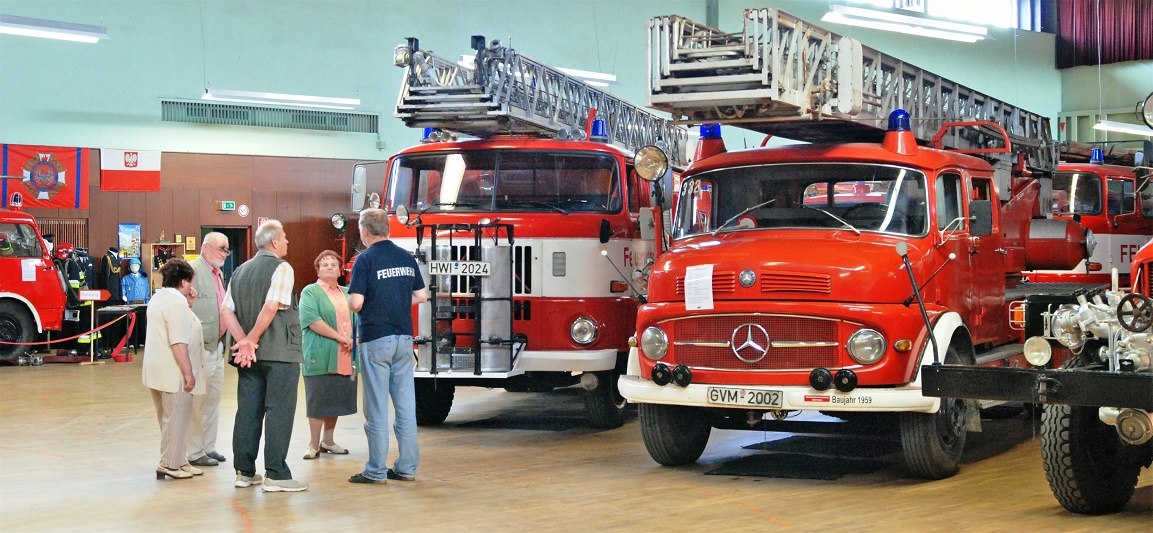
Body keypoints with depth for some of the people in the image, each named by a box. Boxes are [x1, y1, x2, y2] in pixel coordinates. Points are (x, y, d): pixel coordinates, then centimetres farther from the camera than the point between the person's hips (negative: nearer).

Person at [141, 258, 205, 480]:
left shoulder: (158, 299, 14)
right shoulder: (177, 303, -17)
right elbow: (178, 342, -23)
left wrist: (188, 303, 16)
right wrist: (188, 372, -21)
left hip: (157, 370, 10)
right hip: (174, 373, -10)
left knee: (169, 418, 16)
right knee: (176, 419, -2)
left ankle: (178, 461, 25)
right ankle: (169, 464, 2)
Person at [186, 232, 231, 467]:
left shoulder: (219, 273, 14)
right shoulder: (193, 269, -14)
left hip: (217, 346, 9)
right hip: (199, 348, -9)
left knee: (213, 399, 15)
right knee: (198, 402, -3)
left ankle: (208, 446, 25)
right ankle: (195, 453, 5)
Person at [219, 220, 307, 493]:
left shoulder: (240, 271, 14)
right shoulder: (281, 268, -7)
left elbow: (226, 311, 6)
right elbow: (272, 307, -19)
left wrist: (245, 342, -2)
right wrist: (251, 340, -10)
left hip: (249, 354, 7)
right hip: (280, 352, -7)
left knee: (248, 411, 10)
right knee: (279, 412, -4)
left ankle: (244, 472, 14)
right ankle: (276, 475, -5)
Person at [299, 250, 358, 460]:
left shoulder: (347, 293, 19)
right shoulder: (310, 292, -2)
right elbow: (312, 320, -15)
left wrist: (355, 341, -2)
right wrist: (340, 338, -17)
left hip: (344, 360, 6)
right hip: (320, 359, -6)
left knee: (336, 401, 11)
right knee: (318, 402, -2)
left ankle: (328, 441, 23)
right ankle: (314, 445, 4)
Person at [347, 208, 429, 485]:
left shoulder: (366, 259, -11)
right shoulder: (407, 258, 7)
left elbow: (356, 303, -16)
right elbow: (421, 295, 12)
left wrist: (350, 299, 5)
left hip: (376, 339, -5)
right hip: (404, 338, 5)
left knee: (377, 408, -1)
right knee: (406, 405, 8)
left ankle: (376, 471, 3)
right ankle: (407, 467, 12)